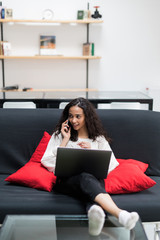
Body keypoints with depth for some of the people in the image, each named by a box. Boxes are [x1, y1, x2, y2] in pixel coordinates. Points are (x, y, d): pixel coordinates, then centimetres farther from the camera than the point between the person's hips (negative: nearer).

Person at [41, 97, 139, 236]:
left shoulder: (99, 138, 23)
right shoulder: (59, 135, 21)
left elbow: (109, 166, 14)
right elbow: (49, 163, 8)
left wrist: (91, 151, 0)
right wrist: (65, 140, 6)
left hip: (94, 178, 2)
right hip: (67, 180, -2)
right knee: (86, 178, -38)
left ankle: (95, 211, -73)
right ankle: (121, 214, -62)